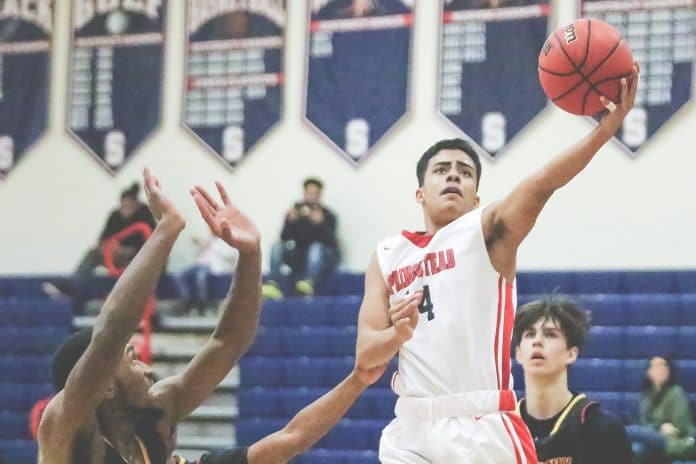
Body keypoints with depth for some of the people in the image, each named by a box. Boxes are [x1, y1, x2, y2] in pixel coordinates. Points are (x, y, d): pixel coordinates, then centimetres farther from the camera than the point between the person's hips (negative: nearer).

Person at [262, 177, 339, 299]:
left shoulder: (327, 215, -4)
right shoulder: (295, 212, 3)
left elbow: (330, 241, -18)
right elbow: (284, 238, -6)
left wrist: (320, 224, -33)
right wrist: (290, 222, -24)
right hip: (301, 258, 3)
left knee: (316, 247, -34)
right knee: (278, 246, -17)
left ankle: (309, 283, -59)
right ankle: (273, 285, -38)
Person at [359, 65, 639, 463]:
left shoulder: (488, 231, 2)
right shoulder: (388, 256, 14)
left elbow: (540, 186, -17)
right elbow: (366, 352, 9)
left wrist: (607, 126, -35)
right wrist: (398, 332, -15)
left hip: (481, 427, -4)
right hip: (411, 430, 4)